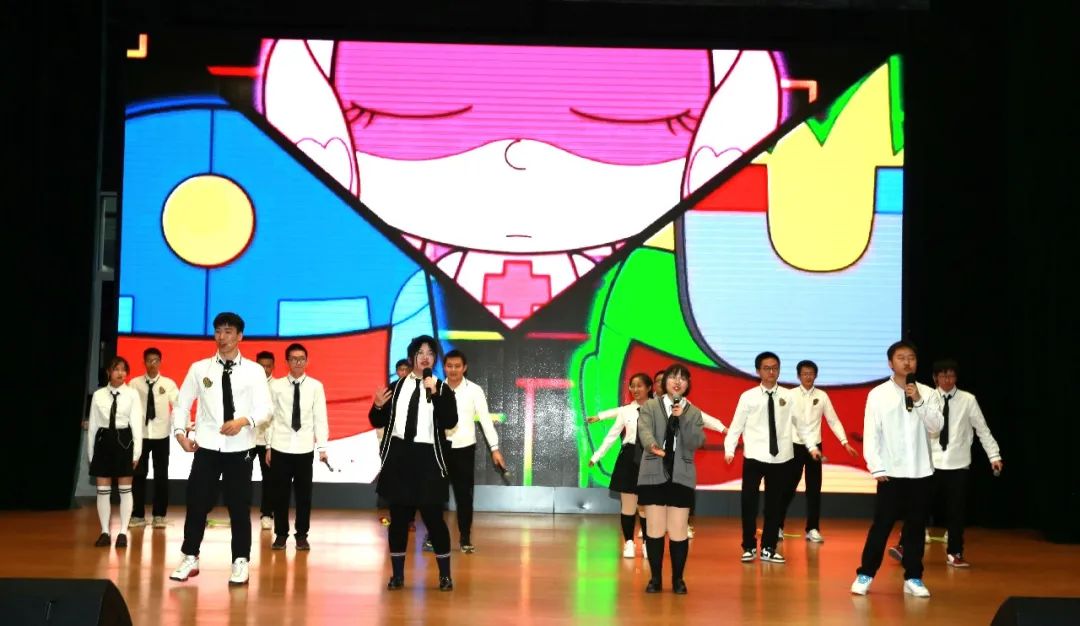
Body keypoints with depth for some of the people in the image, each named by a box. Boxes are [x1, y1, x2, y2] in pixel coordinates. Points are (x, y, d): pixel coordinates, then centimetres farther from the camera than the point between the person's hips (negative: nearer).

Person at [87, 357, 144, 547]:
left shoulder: (132, 394, -2)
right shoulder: (98, 395, 3)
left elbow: (137, 424, -4)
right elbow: (93, 424, 6)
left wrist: (137, 452, -9)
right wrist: (90, 452, 6)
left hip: (124, 440, -2)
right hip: (103, 441, 2)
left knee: (125, 490, 3)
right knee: (103, 490, 5)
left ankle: (123, 532, 11)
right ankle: (105, 532, 14)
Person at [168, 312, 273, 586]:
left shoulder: (254, 371, 1)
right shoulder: (199, 368, 6)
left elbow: (265, 409, -4)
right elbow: (182, 403, 10)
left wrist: (244, 421, -22)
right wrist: (180, 432, -4)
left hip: (240, 448, -1)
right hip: (207, 447, 1)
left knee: (239, 507, 4)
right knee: (196, 504, 3)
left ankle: (240, 563, 12)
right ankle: (190, 559, 15)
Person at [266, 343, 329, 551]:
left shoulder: (316, 386, 0)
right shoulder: (276, 386, 1)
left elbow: (320, 418, 0)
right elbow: (271, 417, 3)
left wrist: (322, 447, -4)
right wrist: (268, 447, 2)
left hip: (305, 448, 0)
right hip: (280, 447, 0)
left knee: (304, 493, 6)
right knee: (280, 493, 6)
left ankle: (302, 535, 16)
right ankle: (281, 534, 17)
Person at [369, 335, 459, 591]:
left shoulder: (442, 389, 3)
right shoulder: (397, 387, 9)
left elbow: (450, 422, -12)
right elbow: (379, 422, 11)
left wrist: (435, 393, -20)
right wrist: (377, 407, -10)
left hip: (427, 458, -2)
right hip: (398, 456, 2)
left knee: (433, 517, -1)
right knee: (398, 517, 7)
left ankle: (445, 575, 11)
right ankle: (397, 574, 17)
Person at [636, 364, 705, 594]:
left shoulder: (694, 412, 8)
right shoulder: (650, 406, 4)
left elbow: (696, 442, -6)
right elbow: (644, 430, -15)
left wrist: (682, 417, -17)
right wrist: (653, 445, -37)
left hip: (681, 477, 1)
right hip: (654, 475, -1)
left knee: (678, 531, 0)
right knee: (655, 529, 2)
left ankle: (678, 578, 14)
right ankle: (655, 578, 14)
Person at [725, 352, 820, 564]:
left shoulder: (788, 396, 2)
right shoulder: (748, 397, -2)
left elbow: (800, 424, 7)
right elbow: (736, 425, -3)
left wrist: (812, 446, 3)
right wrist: (729, 450, -12)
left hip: (782, 458, 2)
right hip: (754, 457, -2)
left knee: (775, 503, 10)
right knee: (749, 501, -1)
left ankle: (768, 549, 22)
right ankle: (749, 547, 15)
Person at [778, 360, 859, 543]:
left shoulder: (822, 396, 3)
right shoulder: (790, 395, -3)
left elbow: (833, 421, 6)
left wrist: (845, 443, -2)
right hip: (794, 446, -2)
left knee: (814, 489, 4)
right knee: (789, 488, 1)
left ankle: (812, 529, 12)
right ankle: (778, 526, 12)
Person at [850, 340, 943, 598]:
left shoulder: (928, 393, 3)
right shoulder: (878, 394, -2)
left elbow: (936, 427, -7)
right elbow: (870, 434, -3)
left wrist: (919, 401, -16)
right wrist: (876, 468, -8)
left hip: (921, 471, 2)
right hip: (891, 471, -2)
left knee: (916, 526, 8)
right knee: (881, 525, 0)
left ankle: (913, 578, 17)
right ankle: (865, 574, 10)